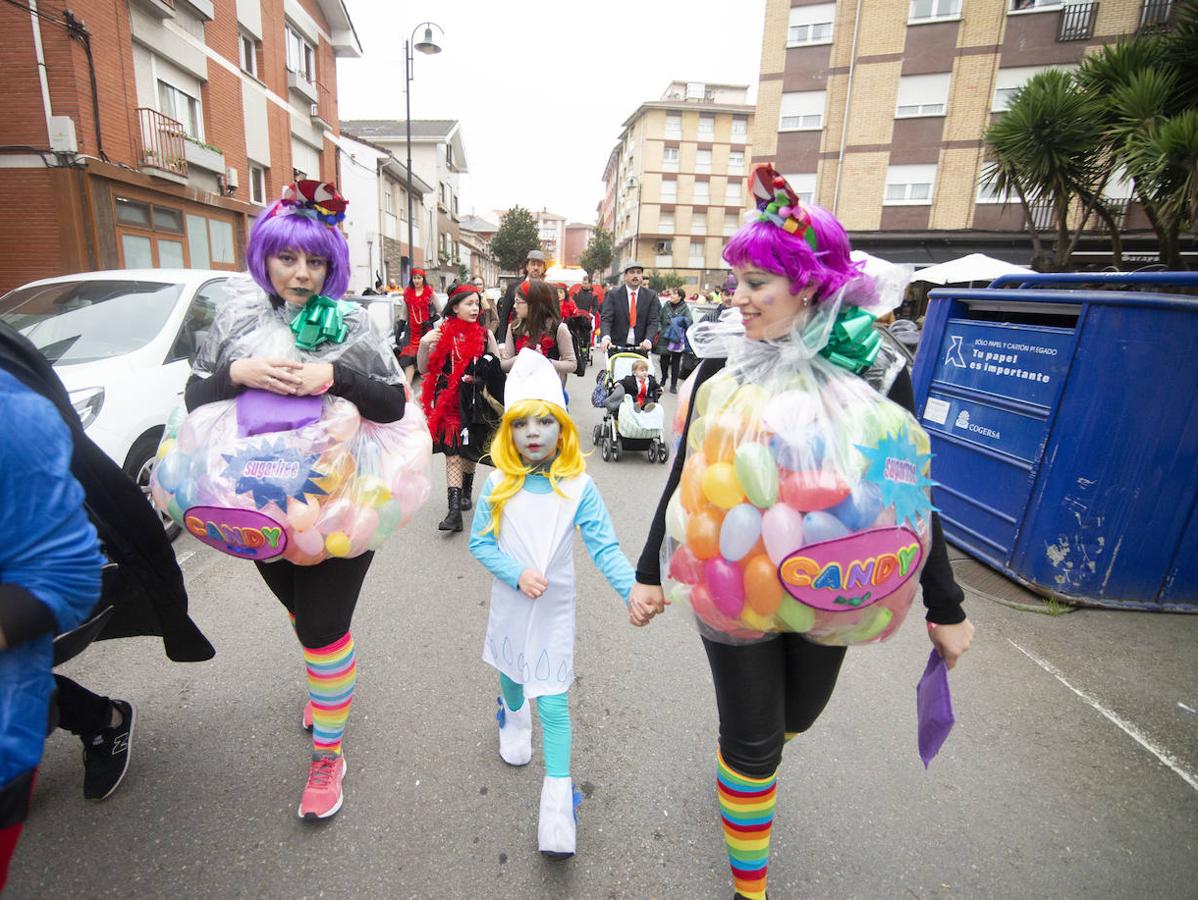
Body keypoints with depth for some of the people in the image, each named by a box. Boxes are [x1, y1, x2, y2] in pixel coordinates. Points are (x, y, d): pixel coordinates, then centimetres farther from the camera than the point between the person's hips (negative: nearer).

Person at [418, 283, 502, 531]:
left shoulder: (485, 334, 2)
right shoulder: (441, 332, 0)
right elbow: (423, 369, 0)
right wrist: (424, 345, -17)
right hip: (448, 401, -1)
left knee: (469, 449, 13)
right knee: (452, 450, -7)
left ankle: (466, 491, 36)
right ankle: (455, 509, -9)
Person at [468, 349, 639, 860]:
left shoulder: (578, 487, -15)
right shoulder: (498, 485, -10)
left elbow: (605, 548, -19)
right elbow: (479, 541, -5)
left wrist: (633, 589, -34)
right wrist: (517, 574, -21)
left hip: (555, 610, -2)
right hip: (510, 603, 2)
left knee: (553, 704, 0)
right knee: (512, 675, 26)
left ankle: (558, 802, 17)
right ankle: (512, 714, 60)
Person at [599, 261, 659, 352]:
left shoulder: (651, 296, 4)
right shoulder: (613, 295, 1)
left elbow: (653, 321, -2)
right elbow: (605, 319, -8)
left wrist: (648, 340, -21)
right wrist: (606, 337, -28)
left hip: (641, 347, 1)